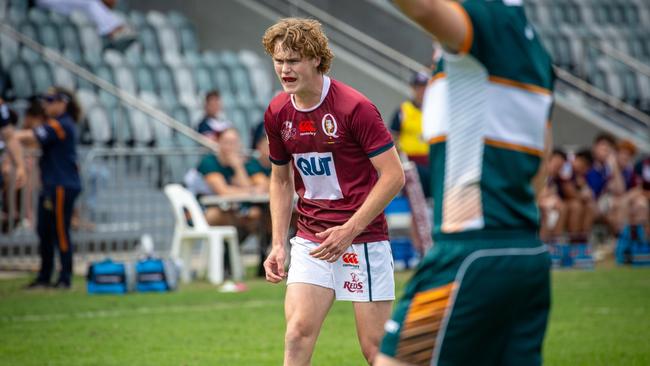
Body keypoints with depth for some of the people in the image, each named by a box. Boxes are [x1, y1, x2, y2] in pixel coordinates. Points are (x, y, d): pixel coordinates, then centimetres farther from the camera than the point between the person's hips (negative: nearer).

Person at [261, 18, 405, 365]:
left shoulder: (355, 107, -14)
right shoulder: (277, 114, 4)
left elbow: (393, 175, -14)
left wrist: (349, 230, -18)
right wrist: (278, 244, 9)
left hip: (363, 239, -4)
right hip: (310, 241, 4)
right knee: (297, 333, -12)